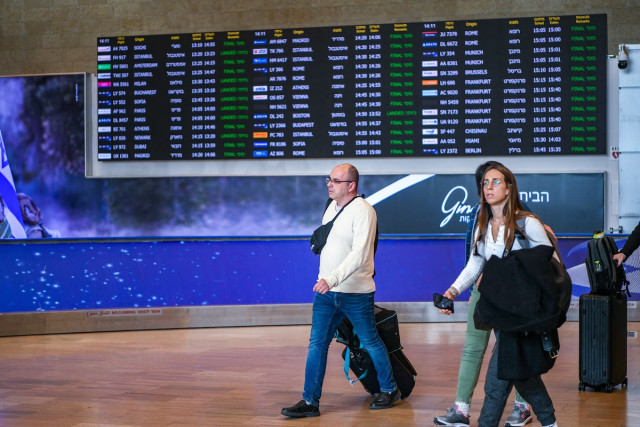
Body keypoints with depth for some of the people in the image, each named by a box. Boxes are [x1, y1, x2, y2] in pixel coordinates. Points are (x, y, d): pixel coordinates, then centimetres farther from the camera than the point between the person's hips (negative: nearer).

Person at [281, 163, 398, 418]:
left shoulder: (363, 211, -16)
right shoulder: (332, 208, 10)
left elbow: (359, 254, -26)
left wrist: (332, 279, -35)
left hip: (355, 294, -7)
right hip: (326, 291, 7)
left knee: (370, 342, 8)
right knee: (317, 344, 1)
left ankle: (389, 390, 27)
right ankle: (310, 401, 5)